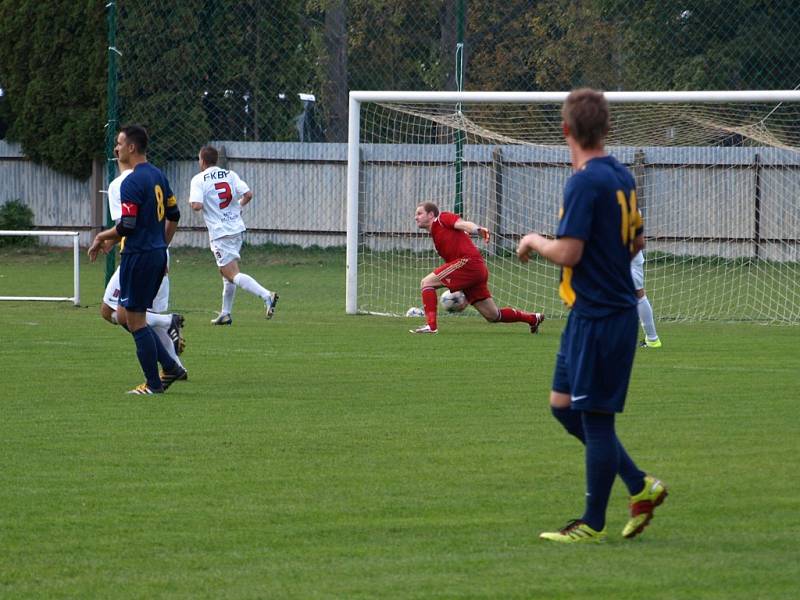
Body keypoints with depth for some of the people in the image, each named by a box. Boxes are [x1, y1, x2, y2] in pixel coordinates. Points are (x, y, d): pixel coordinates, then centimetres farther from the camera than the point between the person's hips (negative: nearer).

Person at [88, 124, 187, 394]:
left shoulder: (132, 182, -17)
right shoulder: (158, 176, 11)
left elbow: (127, 225, -22)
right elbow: (173, 216, 18)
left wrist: (102, 237, -5)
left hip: (138, 256, -9)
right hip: (157, 255, 9)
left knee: (135, 320, 0)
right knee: (127, 315, 17)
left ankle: (153, 383, 4)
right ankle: (170, 367, 14)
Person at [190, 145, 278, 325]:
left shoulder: (199, 180, -6)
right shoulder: (230, 175, 8)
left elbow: (197, 205, -18)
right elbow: (248, 194, -4)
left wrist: (192, 201, 5)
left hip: (220, 233, -7)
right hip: (237, 229, 7)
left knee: (232, 274, -11)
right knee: (226, 271, 21)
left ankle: (266, 295, -31)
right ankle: (225, 314, 24)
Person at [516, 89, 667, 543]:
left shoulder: (585, 183, -18)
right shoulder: (622, 177, 10)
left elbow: (568, 253, -21)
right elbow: (637, 240, 20)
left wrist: (534, 241, -3)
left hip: (597, 316, -9)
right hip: (617, 307, 9)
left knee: (594, 417, -1)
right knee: (565, 405, 16)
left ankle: (594, 524, 6)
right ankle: (642, 487, 19)